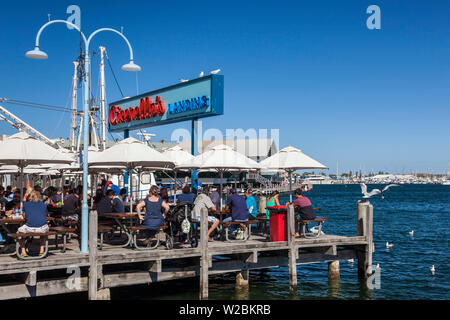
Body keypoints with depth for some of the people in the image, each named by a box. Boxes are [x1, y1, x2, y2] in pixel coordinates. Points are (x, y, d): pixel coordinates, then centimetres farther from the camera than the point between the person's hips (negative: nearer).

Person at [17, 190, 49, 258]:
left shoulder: (26, 204, 13)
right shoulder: (44, 205, 17)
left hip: (29, 228, -2)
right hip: (42, 229, 2)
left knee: (20, 231, 30)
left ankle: (23, 251, 21)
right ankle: (41, 250, 33)